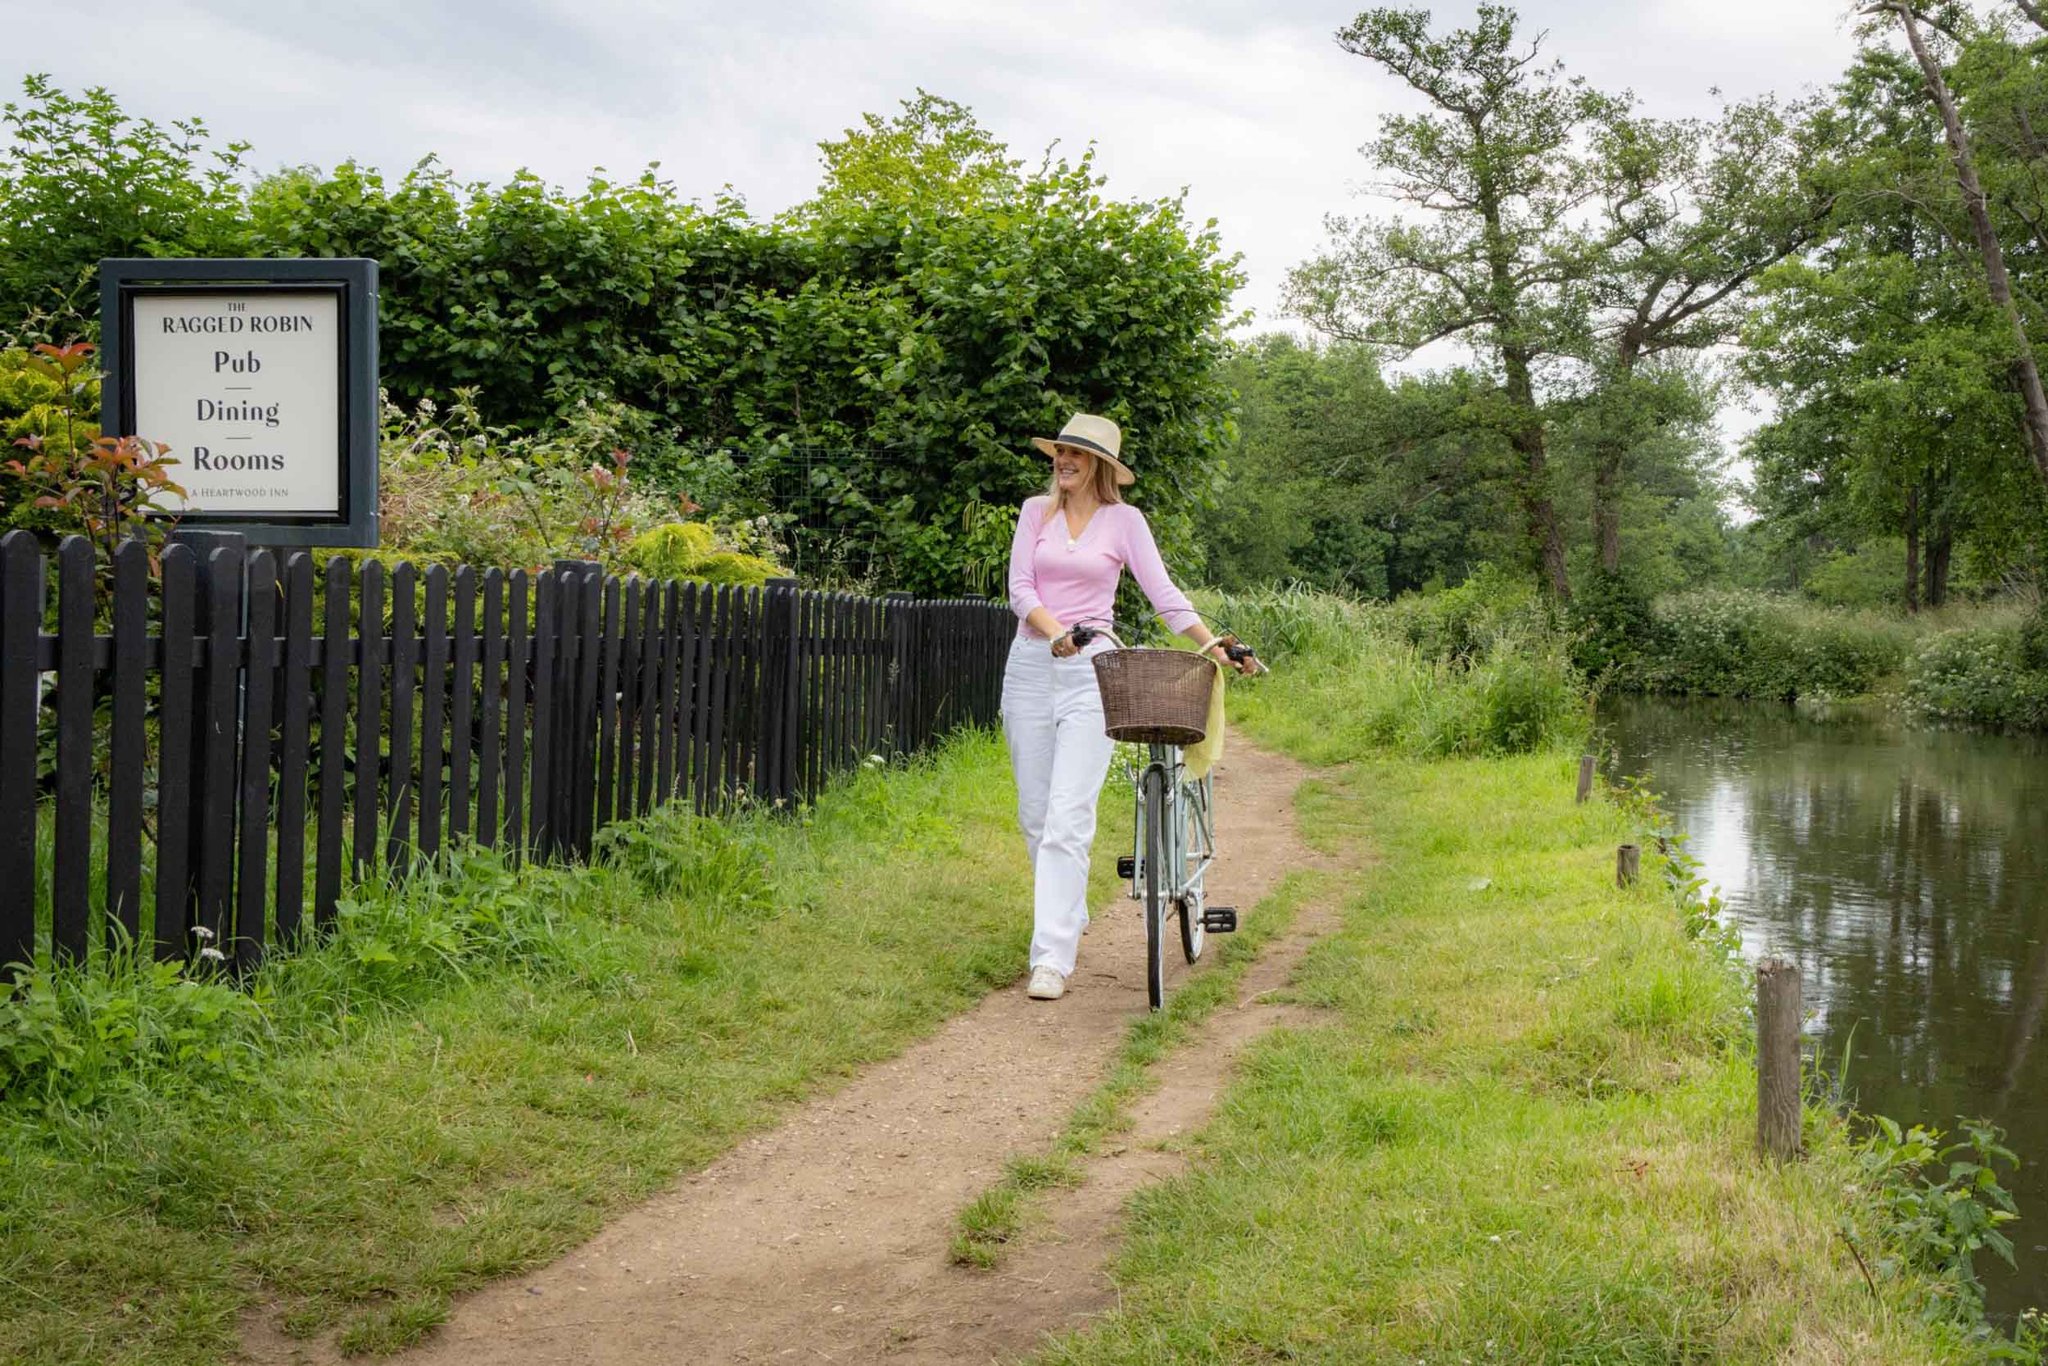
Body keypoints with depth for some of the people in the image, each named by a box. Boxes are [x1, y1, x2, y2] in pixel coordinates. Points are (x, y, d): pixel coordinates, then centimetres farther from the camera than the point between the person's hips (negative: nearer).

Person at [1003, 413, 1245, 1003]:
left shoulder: (1124, 520, 3)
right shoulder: (1036, 510, 9)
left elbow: (1163, 592, 0)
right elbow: (1019, 587, 1)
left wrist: (1213, 646, -10)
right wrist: (1055, 632, -17)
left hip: (1091, 669, -3)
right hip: (1031, 666, 3)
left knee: (1068, 816, -14)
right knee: (1035, 814, 7)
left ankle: (1053, 957, -17)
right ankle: (1069, 920, 29)